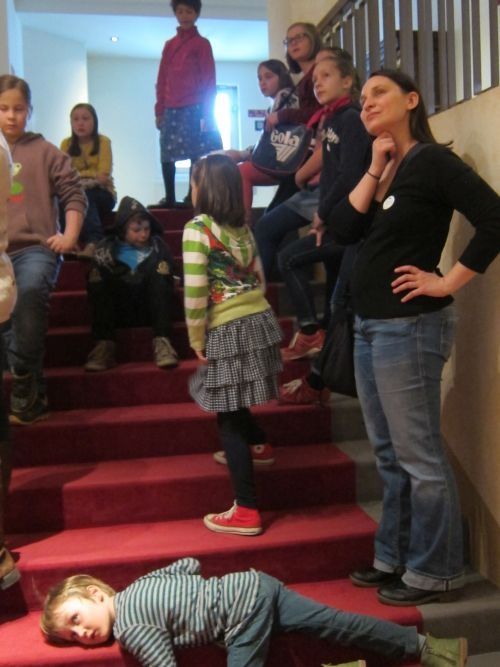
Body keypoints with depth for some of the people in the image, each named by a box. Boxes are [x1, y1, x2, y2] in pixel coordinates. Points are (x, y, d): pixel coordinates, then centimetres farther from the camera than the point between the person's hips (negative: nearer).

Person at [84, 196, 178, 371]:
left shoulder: (157, 246, 7)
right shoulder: (106, 249, 5)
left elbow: (167, 280, 0)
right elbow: (93, 284, -2)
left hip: (150, 309, 0)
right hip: (119, 311, 0)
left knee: (159, 275, -24)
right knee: (98, 283, -24)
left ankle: (161, 341, -35)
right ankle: (104, 345, -33)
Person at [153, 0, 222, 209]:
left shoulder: (202, 43, 4)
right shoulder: (169, 45, 17)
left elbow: (209, 80, 0)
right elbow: (161, 80, 16)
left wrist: (206, 113, -7)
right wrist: (159, 110, 9)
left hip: (193, 108, -4)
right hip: (171, 109, 5)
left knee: (195, 154, -5)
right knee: (167, 154, 2)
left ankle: (193, 197, 0)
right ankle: (169, 198, 8)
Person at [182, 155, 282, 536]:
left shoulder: (198, 228, -11)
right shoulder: (242, 227, 11)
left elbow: (195, 292, -17)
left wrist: (197, 339, -7)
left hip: (228, 331, -8)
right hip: (260, 319, 8)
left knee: (228, 417, 0)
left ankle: (247, 513, 3)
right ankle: (259, 446, 52)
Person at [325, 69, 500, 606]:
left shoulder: (431, 160, -8)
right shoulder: (384, 170, 16)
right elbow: (343, 230, 2)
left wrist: (448, 282, -15)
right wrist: (374, 169, -3)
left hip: (409, 325, -9)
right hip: (369, 324, 9)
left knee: (418, 456, -1)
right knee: (389, 454, 15)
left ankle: (434, 571, 14)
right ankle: (394, 558, 29)